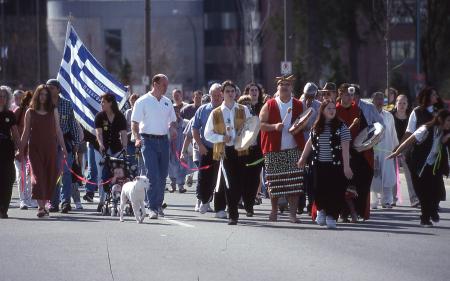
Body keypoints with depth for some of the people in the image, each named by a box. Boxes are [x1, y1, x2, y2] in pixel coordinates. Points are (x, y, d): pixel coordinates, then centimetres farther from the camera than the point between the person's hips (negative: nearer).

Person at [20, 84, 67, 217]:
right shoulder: (30, 112, 5)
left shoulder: (54, 111, 9)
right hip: (35, 148, -2)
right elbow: (26, 132, 7)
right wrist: (21, 150, 3)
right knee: (38, 175, -11)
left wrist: (63, 148, 7)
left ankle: (43, 204, 15)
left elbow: (58, 130, 10)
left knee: (50, 176, 2)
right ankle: (40, 207, -17)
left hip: (50, 148, 2)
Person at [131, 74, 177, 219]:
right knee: (153, 175, -12)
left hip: (163, 140, 5)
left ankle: (159, 204, 20)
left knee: (163, 175, 8)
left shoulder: (167, 102, 13)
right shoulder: (143, 102, -4)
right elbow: (134, 123, -6)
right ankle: (153, 207, -12)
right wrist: (137, 138, -22)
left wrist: (172, 128, 1)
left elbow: (172, 120, 23)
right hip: (148, 140, -5)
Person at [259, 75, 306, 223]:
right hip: (274, 150, -1)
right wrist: (274, 126, -16)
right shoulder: (269, 105, 4)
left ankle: (293, 213, -4)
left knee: (294, 182, -6)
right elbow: (261, 124, 0)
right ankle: (274, 210, 20)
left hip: (293, 149, 1)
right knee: (274, 182, 3)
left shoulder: (298, 106, 9)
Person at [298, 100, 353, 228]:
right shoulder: (316, 127, 8)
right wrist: (303, 158, 23)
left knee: (335, 191, -4)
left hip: (335, 165, -3)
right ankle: (321, 210, 26)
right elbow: (310, 143, 20)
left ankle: (331, 216, 6)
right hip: (319, 165, 3)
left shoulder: (341, 127, -5)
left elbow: (345, 148, -9)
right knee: (319, 189, 1)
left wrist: (346, 166, -14)